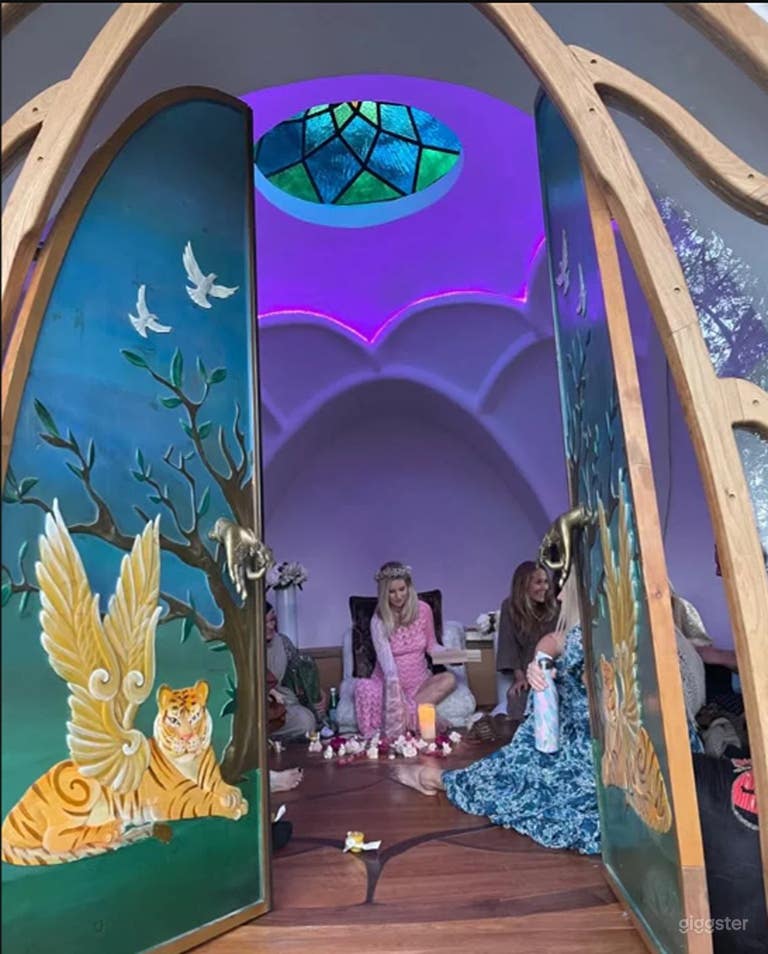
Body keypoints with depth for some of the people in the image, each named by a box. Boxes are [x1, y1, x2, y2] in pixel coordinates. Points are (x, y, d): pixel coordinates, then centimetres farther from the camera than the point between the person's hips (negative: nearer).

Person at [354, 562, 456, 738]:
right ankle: (419, 714, -32)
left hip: (419, 681, 2)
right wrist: (395, 687, -38)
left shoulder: (423, 610, -4)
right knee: (363, 687, -34)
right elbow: (386, 660, -23)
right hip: (389, 682, -2)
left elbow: (431, 645, 9)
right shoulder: (379, 620, -13)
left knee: (449, 680, -28)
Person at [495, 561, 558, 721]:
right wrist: (519, 676, -14)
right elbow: (509, 644, -3)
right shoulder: (510, 607, 0)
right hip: (526, 672, 0)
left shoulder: (552, 607, 0)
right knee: (518, 699, -26)